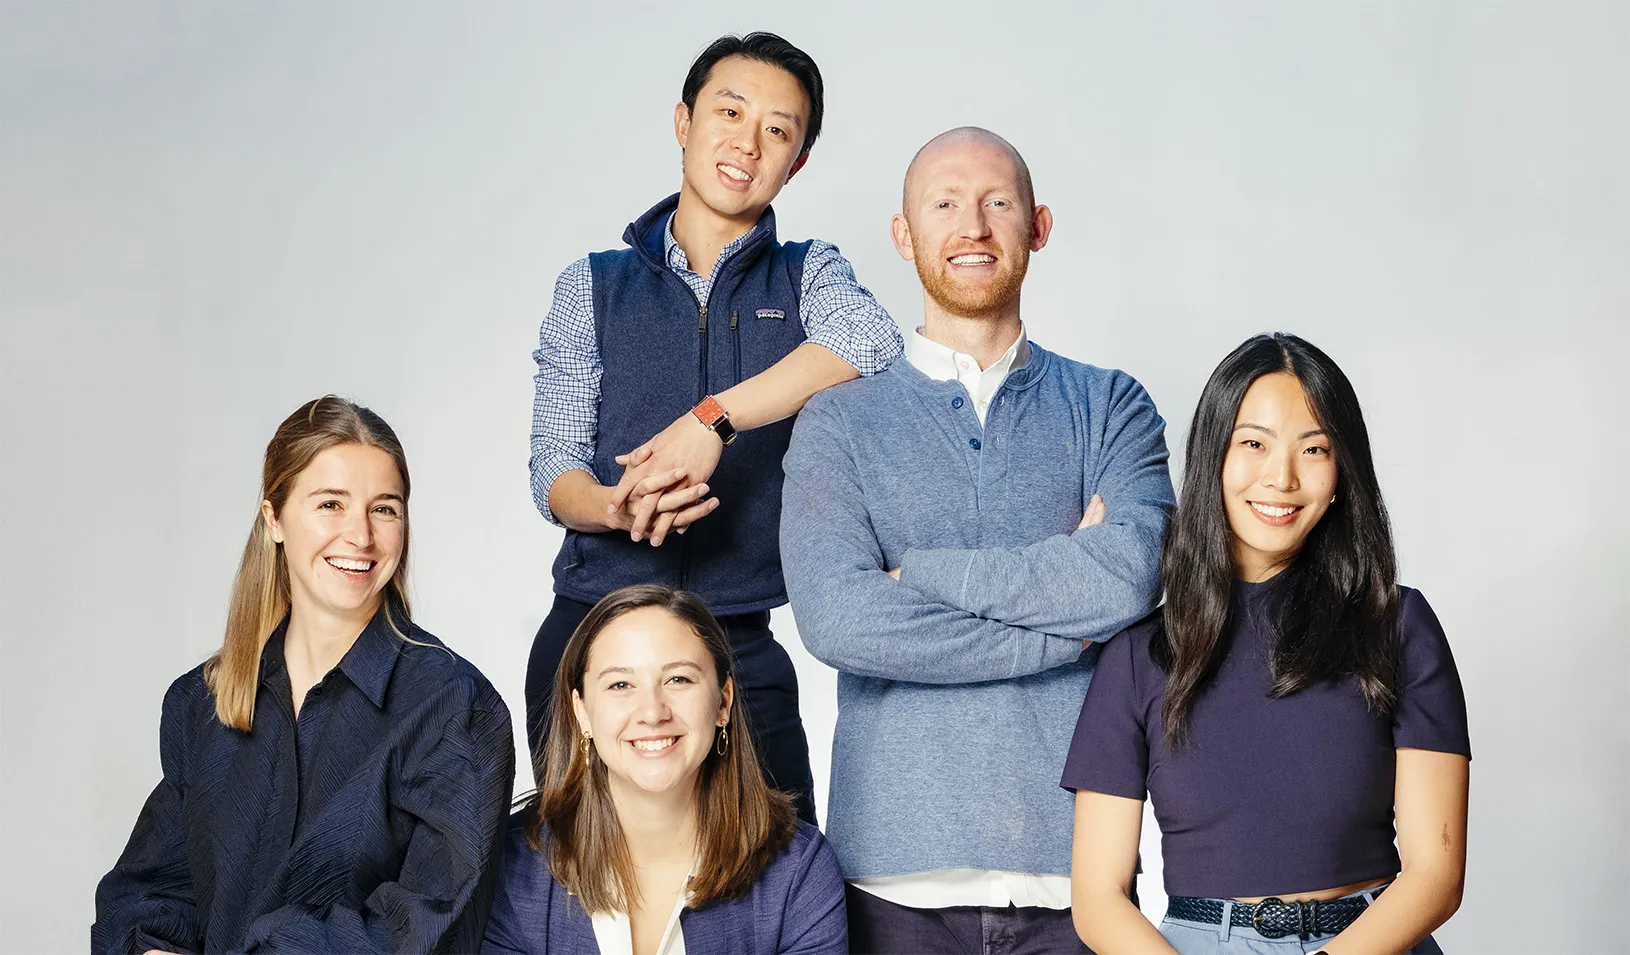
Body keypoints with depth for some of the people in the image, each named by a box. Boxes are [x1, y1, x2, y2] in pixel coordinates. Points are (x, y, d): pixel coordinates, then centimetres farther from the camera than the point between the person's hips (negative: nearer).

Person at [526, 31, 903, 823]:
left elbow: (869, 340, -16)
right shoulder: (593, 287, 10)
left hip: (744, 652, -1)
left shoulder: (808, 276, 9)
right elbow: (553, 471, 3)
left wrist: (712, 420, -24)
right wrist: (616, 507, -20)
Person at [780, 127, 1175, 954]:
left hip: (1072, 860, 1)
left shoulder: (1109, 407, 9)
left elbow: (1130, 573, -11)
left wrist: (918, 572, -9)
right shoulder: (840, 424, 5)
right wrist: (1068, 627, -10)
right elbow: (835, 618, -12)